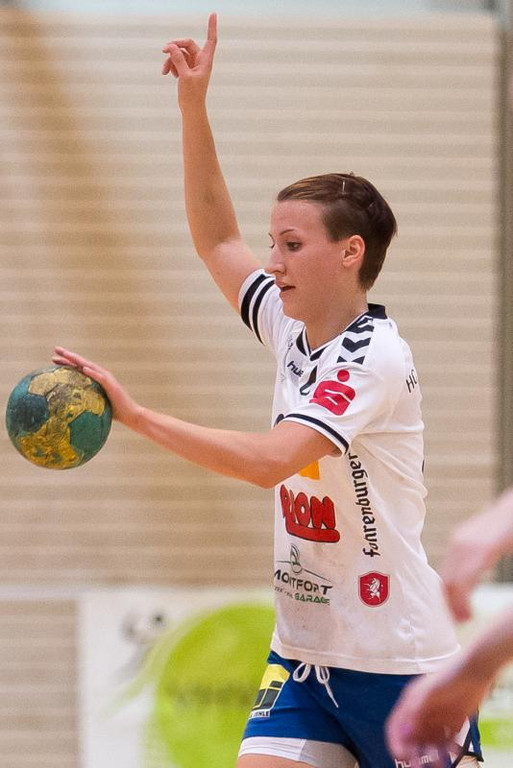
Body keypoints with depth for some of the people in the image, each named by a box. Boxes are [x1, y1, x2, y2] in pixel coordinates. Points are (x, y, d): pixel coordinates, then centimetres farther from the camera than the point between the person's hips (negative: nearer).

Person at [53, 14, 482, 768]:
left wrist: (136, 415, -29)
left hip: (398, 663, -7)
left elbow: (271, 460, -29)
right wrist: (193, 103, 10)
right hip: (305, 654, 7)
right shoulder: (295, 334, 6)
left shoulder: (375, 356, -17)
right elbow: (217, 239, 18)